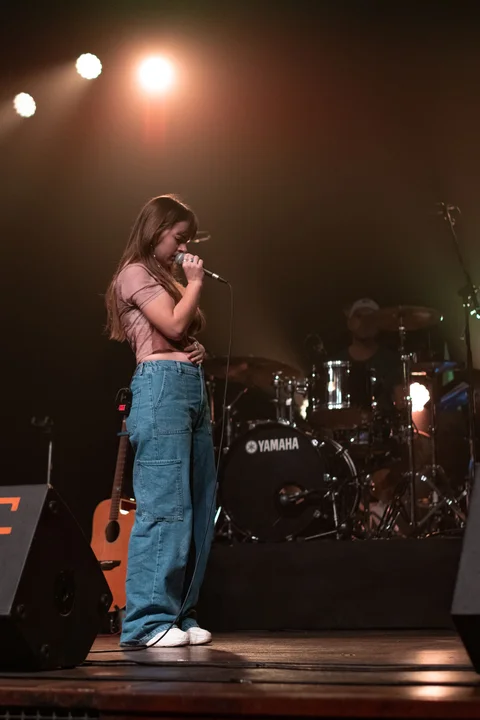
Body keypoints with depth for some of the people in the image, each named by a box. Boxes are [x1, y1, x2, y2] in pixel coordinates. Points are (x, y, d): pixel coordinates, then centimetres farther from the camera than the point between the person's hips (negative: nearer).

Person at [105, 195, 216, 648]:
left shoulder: (167, 278, 27)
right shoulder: (135, 273, 0)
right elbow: (174, 326, -13)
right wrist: (195, 283, -1)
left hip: (192, 389, 9)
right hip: (162, 386, -9)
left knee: (198, 508, 5)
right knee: (164, 506, -13)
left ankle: (179, 613, 10)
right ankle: (147, 621, -10)